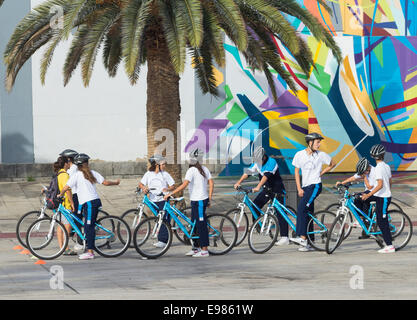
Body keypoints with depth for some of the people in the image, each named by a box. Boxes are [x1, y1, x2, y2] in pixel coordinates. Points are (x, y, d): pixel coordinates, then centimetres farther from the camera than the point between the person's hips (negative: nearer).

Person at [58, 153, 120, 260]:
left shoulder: (76, 175, -5)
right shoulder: (92, 173, 11)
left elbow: (66, 188, -9)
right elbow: (105, 182, 8)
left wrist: (60, 195, 11)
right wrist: (116, 183, 26)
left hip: (89, 203, -7)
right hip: (96, 200, 7)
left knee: (89, 227, -8)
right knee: (90, 227, 12)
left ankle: (90, 252, -11)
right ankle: (90, 250, 14)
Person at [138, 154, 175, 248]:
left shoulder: (165, 174, 2)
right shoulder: (148, 174, 6)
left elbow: (172, 186, 3)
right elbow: (141, 183, 7)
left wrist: (167, 189, -18)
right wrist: (144, 188, -15)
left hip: (163, 199, -2)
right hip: (153, 200, 3)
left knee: (164, 219, -10)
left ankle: (163, 240, -11)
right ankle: (161, 240, 12)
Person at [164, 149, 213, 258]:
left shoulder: (191, 170, -15)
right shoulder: (204, 169, 10)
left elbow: (184, 185, -23)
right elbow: (211, 183, 9)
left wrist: (170, 194, -21)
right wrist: (209, 199, 13)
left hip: (198, 201, -9)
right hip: (203, 199, 9)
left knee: (201, 225, -5)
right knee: (195, 224, 16)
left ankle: (204, 250, -3)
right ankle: (196, 248, 22)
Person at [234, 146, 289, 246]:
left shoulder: (271, 162, -22)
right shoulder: (257, 163, 2)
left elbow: (266, 176, -34)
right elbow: (248, 172, -3)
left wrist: (258, 187, -44)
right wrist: (239, 182, -15)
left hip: (277, 190, -7)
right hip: (267, 189, 7)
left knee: (280, 213, -11)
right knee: (255, 205, -4)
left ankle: (285, 237, -13)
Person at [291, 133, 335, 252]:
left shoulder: (321, 155, -4)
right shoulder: (299, 155, 2)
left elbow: (332, 164, 13)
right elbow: (296, 171, 9)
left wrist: (321, 173, 3)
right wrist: (299, 188, 3)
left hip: (315, 185, -4)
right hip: (305, 187, 4)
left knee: (301, 208, -21)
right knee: (308, 214, 5)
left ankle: (302, 237, -24)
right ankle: (309, 243, 9)